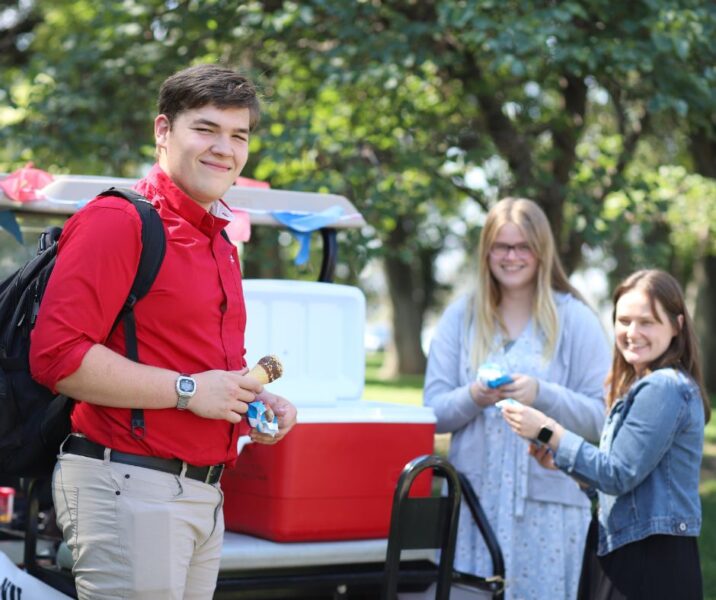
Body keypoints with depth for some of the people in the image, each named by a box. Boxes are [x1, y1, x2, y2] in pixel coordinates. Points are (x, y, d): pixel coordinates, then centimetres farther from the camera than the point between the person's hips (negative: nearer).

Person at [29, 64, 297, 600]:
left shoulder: (221, 242, 18)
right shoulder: (118, 220, -10)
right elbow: (56, 356, -20)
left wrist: (257, 402, 10)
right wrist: (187, 390, -17)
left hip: (202, 491, 9)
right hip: (128, 488, -8)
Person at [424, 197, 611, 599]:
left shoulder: (575, 320, 4)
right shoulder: (461, 317, 9)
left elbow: (603, 419, -2)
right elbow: (434, 412, 5)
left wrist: (542, 395, -17)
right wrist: (473, 398, -15)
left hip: (548, 503, -2)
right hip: (472, 497, 2)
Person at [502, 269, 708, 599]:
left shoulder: (663, 388, -16)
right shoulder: (643, 386, 15)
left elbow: (618, 475, -17)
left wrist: (548, 432, -14)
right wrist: (557, 457, 7)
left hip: (653, 561, -10)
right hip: (625, 552, 10)